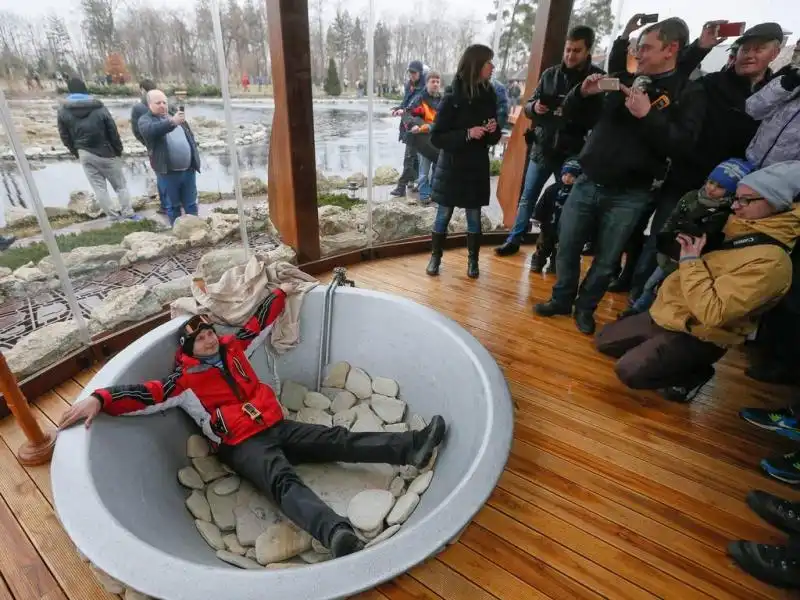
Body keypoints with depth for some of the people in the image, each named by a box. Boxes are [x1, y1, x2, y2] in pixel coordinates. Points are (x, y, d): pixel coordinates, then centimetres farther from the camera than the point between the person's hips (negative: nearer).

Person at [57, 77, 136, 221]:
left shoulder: (63, 111, -1)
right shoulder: (100, 109, -11)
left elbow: (65, 137, 4)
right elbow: (113, 133, -10)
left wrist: (77, 153, 16)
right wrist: (119, 150, 4)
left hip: (85, 155, 2)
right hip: (106, 153, -2)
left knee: (99, 188, 9)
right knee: (120, 185, 8)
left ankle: (114, 215, 11)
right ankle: (128, 213, 7)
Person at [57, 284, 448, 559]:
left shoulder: (232, 348, 16)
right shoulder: (186, 380, 2)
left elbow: (260, 322, 25)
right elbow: (146, 395, -11)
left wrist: (281, 292, 33)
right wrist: (99, 399, -27)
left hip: (276, 427, 6)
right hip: (243, 446, -6)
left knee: (337, 441, -9)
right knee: (283, 482, -33)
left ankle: (410, 448, -19)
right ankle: (337, 535, -60)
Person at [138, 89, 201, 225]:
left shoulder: (175, 117, 16)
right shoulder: (145, 120, -1)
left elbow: (190, 138, 22)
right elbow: (151, 130, -26)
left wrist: (195, 160, 11)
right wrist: (172, 122, -41)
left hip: (188, 170, 4)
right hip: (168, 172, -4)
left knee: (191, 204, 11)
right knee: (173, 205, 7)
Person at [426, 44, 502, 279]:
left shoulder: (489, 97, 4)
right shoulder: (452, 99, -9)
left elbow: (494, 137, 12)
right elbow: (436, 138, -13)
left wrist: (493, 131, -12)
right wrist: (467, 134, -23)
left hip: (477, 167, 3)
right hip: (451, 167, -3)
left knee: (474, 216, 8)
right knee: (443, 215, 5)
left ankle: (473, 260, 21)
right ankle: (435, 257, 21)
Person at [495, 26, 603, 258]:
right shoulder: (550, 74, 6)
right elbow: (528, 106, 8)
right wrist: (534, 107, -15)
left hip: (572, 154, -2)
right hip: (542, 148, 3)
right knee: (527, 197, 10)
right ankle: (514, 239, 24)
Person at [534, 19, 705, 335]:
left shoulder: (686, 93, 1)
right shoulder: (622, 81, 13)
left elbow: (681, 143, -13)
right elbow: (574, 116, 15)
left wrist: (647, 115, -21)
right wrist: (583, 93, -5)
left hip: (629, 195, -3)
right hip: (587, 183, 4)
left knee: (606, 260, 6)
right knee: (567, 248, 8)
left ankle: (585, 308, 25)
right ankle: (562, 300, 26)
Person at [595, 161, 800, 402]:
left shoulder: (770, 261, -23)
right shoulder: (737, 229, 5)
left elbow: (712, 313, -30)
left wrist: (690, 261, -23)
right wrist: (689, 244, -1)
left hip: (696, 336, -9)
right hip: (667, 313, 9)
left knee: (629, 371, -24)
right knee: (604, 342, 14)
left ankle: (693, 375, 4)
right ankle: (680, 362, 21)